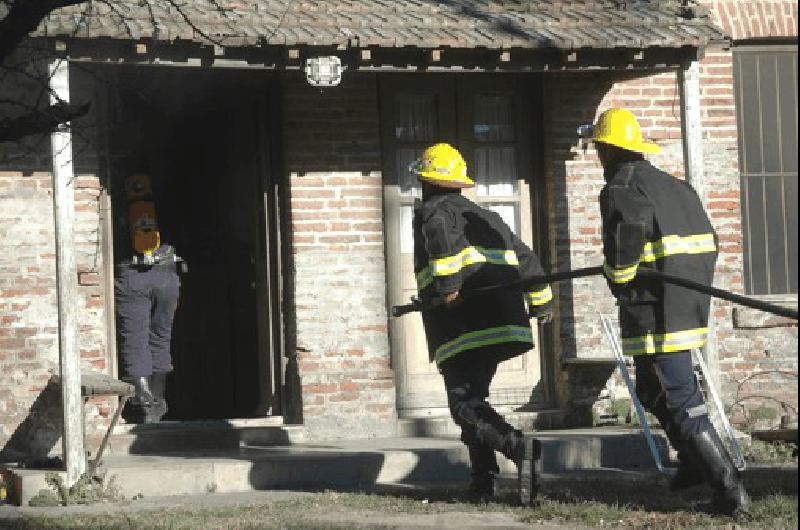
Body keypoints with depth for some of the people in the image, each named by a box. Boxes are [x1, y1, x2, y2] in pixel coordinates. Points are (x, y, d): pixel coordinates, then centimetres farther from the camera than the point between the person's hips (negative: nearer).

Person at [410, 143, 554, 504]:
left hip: (460, 326, -7)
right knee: (473, 398, 19)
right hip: (503, 322, 7)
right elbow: (527, 259, 28)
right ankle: (483, 479, 13)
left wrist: (447, 285, -23)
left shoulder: (429, 211, 4)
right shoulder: (486, 217, 25)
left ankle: (520, 448, -34)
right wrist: (542, 301, 41)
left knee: (464, 405, -11)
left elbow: (442, 233, -21)